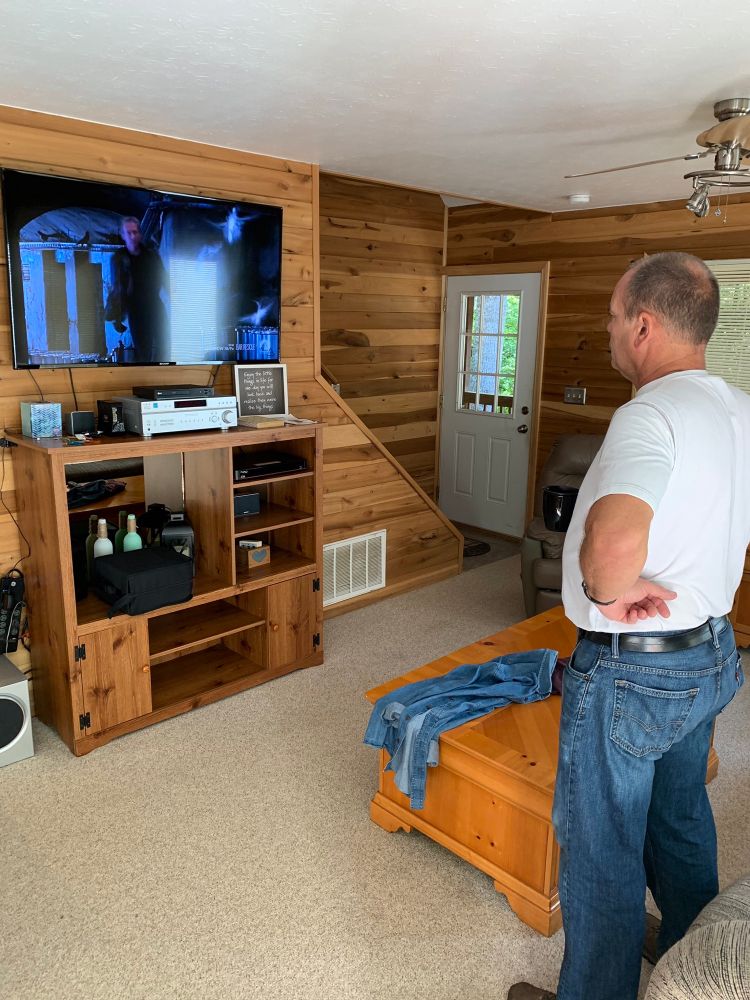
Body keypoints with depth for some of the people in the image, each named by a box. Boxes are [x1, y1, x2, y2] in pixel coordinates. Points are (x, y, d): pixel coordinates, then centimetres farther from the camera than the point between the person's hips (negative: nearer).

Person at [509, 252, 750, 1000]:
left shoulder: (651, 415, -26)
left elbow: (612, 544, -45)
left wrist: (612, 593, -24)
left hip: (631, 672, -9)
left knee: (601, 851, 11)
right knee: (681, 824, 28)